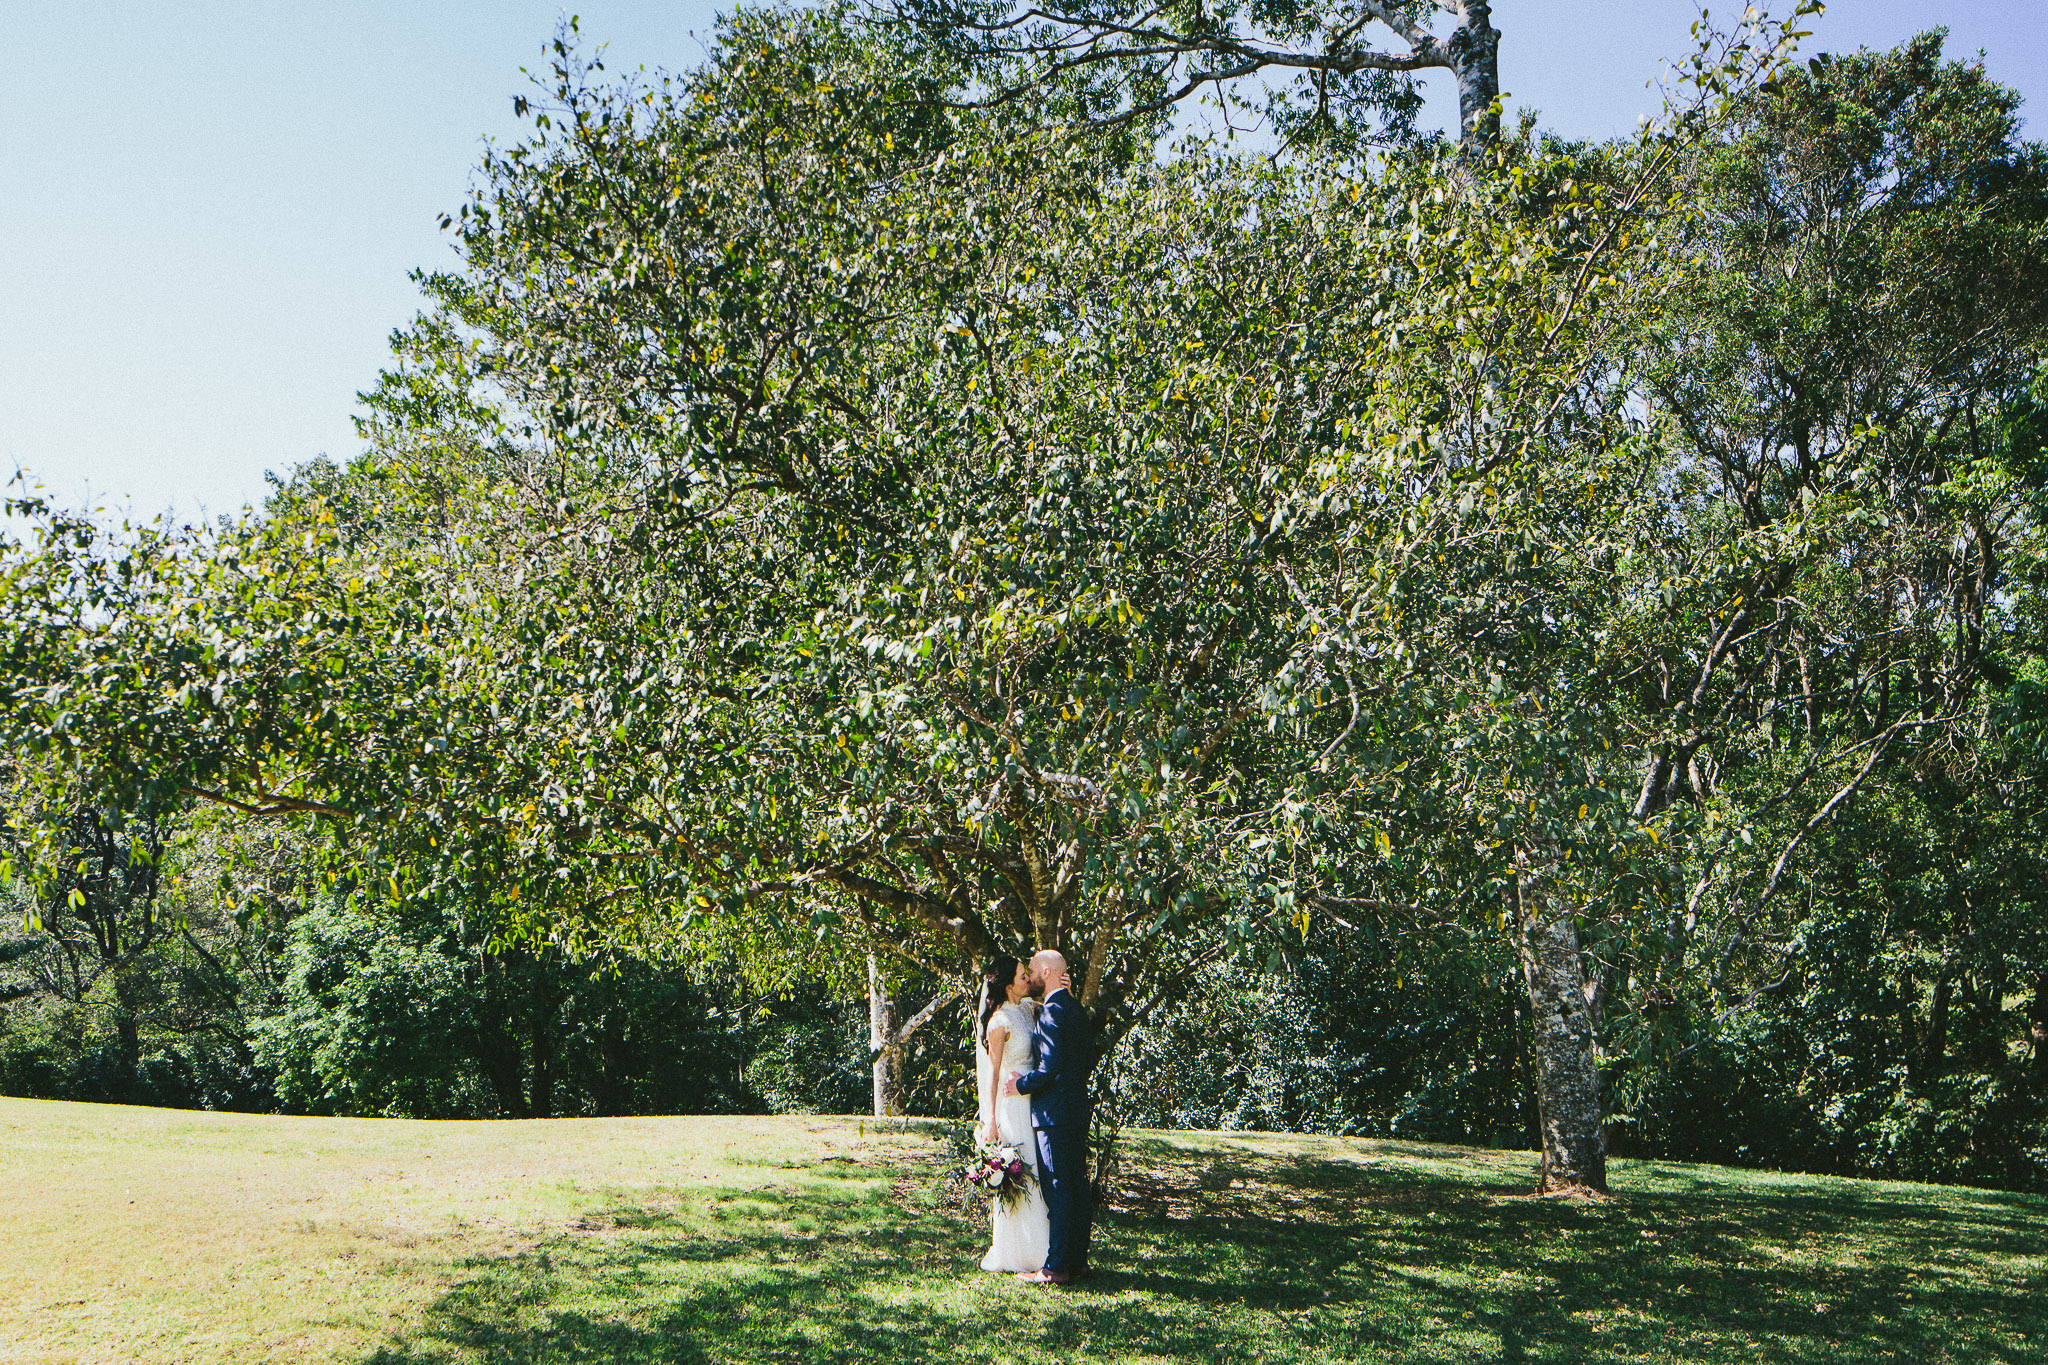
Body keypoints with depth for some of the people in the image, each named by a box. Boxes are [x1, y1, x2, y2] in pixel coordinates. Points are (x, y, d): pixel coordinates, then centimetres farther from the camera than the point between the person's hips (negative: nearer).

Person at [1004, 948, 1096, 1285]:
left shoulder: (1052, 1011, -15)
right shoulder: (1077, 1009, 14)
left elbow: (1051, 1065, -21)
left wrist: (1022, 1084, -9)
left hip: (1054, 1112, -9)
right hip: (1078, 1109, 9)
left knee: (1057, 1190, -7)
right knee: (1078, 1187, 12)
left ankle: (1057, 1268, -4)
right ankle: (1078, 1259, 18)